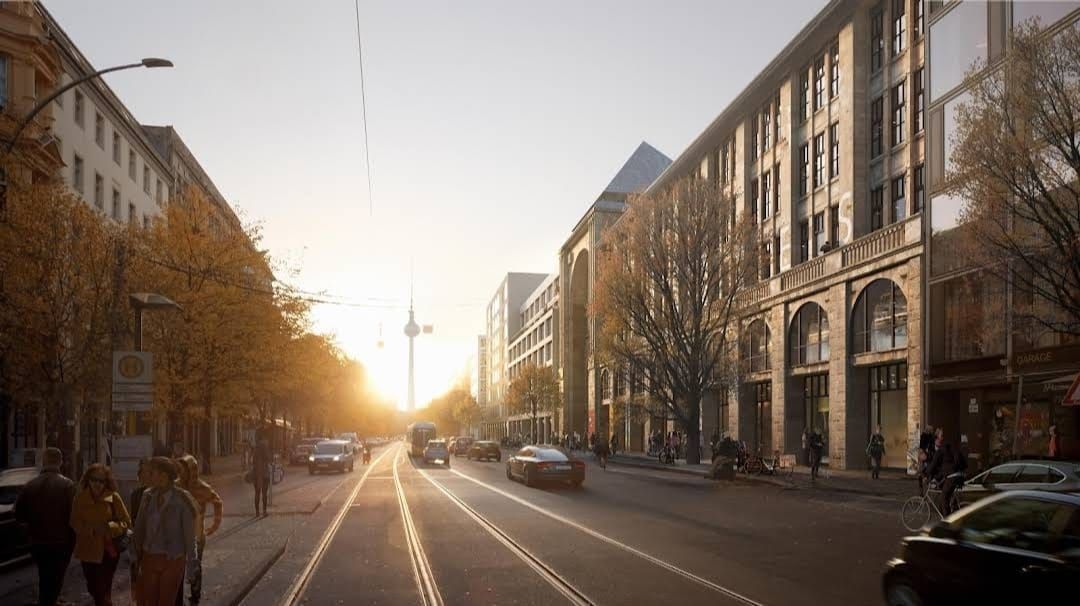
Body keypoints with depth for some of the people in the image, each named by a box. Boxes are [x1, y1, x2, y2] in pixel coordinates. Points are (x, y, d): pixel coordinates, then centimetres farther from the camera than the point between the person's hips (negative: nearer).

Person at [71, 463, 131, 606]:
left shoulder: (113, 497, -6)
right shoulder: (80, 498, -1)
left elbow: (126, 522, -4)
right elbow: (75, 524, -2)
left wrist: (109, 527, -21)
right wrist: (92, 529, -19)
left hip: (108, 550, -3)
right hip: (88, 551, 3)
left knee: (103, 591, -5)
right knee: (93, 588, 19)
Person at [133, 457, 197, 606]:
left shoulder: (182, 501, -18)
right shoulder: (148, 496, -4)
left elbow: (190, 536, -12)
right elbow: (139, 528, 5)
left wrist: (191, 568, -7)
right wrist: (135, 556, 7)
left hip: (173, 561, -4)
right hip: (150, 559, 4)